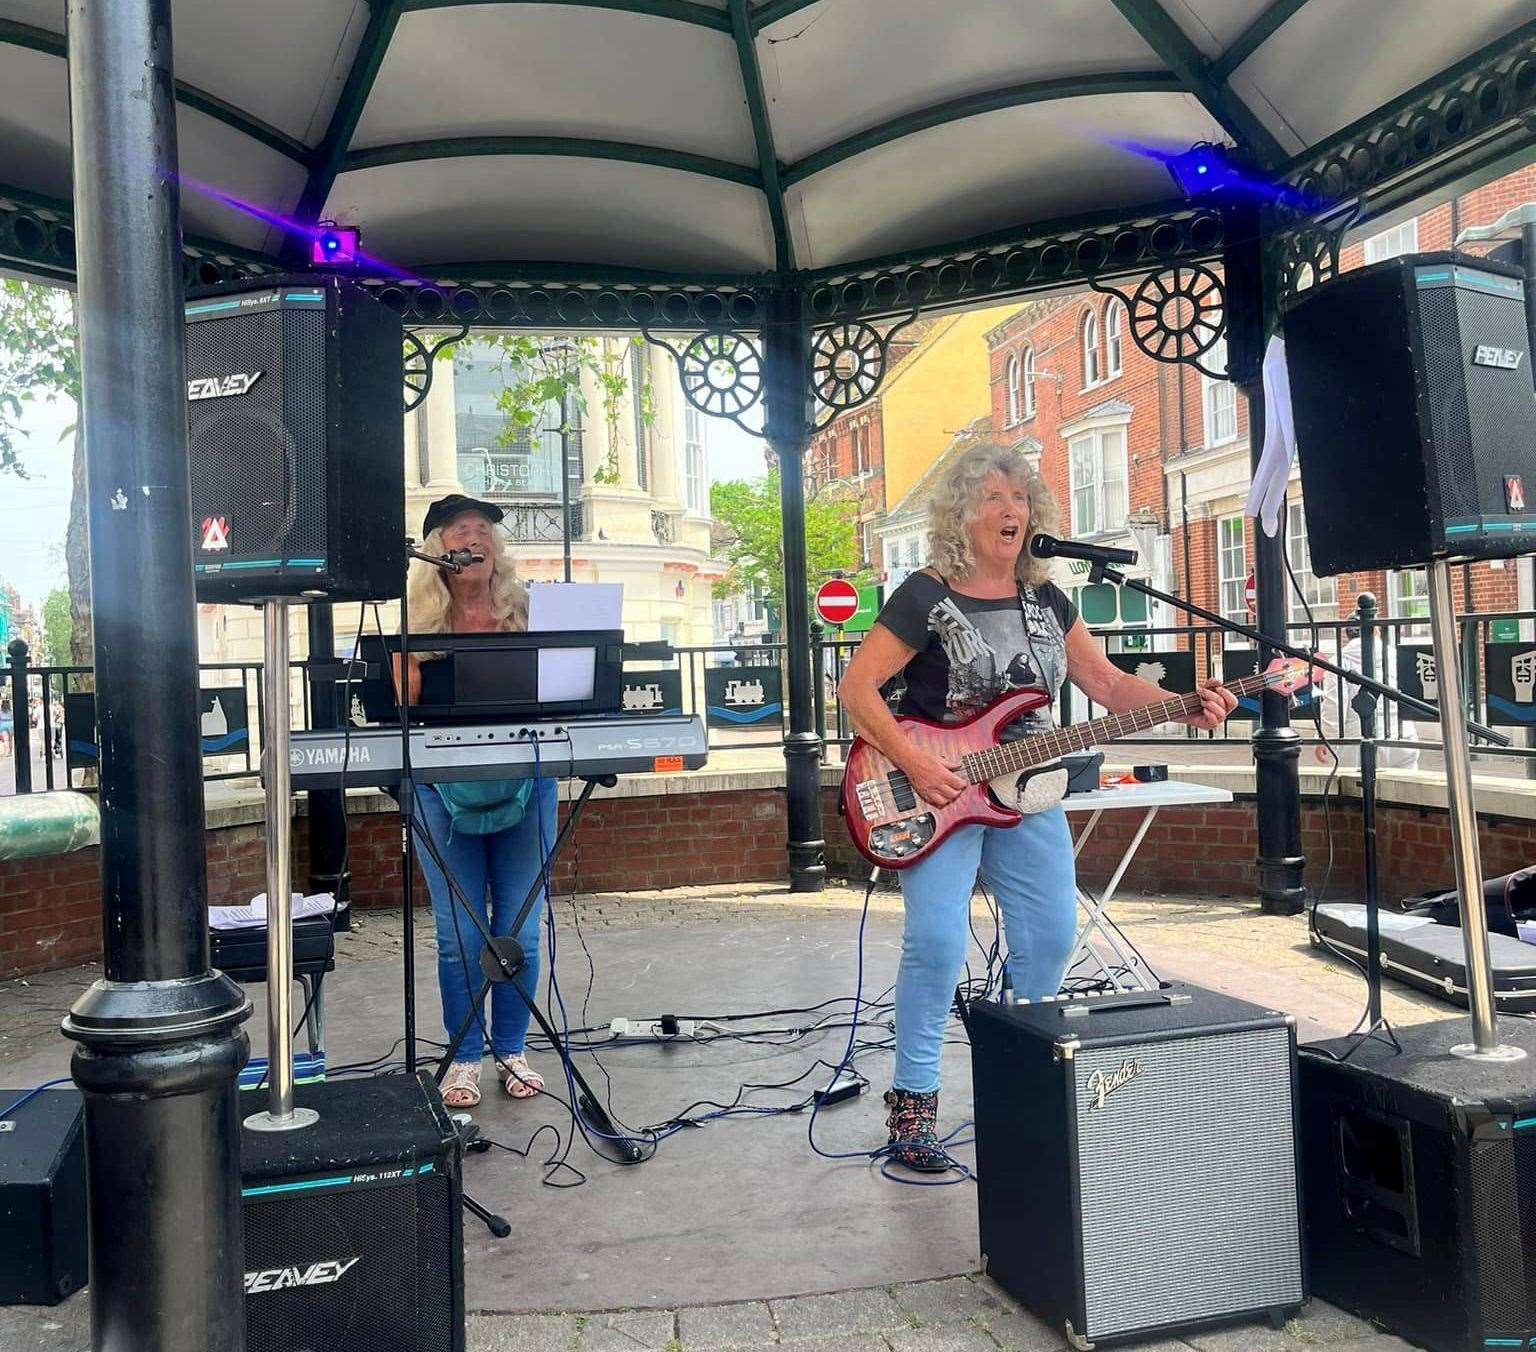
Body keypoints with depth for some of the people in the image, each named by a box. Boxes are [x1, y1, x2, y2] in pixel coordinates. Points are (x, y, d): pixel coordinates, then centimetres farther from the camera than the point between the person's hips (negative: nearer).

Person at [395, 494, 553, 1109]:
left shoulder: (527, 614, 4)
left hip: (524, 786, 1)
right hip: (446, 791, -1)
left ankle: (512, 1049, 23)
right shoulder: (420, 625, 2)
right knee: (459, 936, 4)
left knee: (520, 931, 7)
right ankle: (465, 1057, 20)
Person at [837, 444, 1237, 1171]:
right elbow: (856, 688, -12)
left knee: (1051, 934, 5)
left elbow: (1107, 683, 9)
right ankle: (913, 1101, 0)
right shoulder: (925, 596, -9)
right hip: (938, 790, -6)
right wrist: (915, 765, -21)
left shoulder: (1045, 600, 9)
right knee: (936, 940, -16)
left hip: (1024, 790, 6)